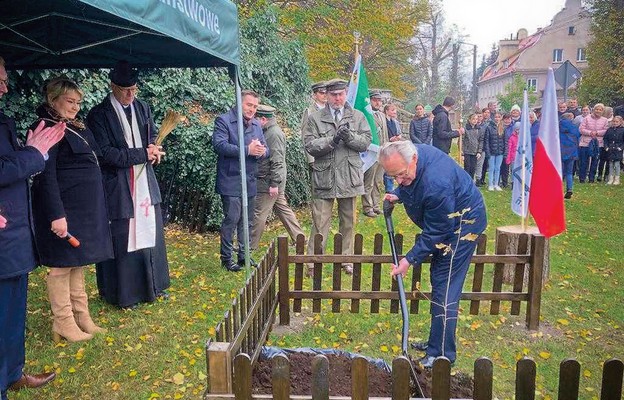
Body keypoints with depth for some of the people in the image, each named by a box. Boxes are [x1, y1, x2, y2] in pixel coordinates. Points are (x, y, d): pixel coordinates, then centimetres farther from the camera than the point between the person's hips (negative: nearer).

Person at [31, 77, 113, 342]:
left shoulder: (76, 127, 13)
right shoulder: (48, 128, -13)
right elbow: (46, 175, -19)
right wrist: (57, 215, -23)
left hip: (84, 208, 9)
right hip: (64, 208, -9)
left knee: (77, 263, 14)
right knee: (62, 264, 1)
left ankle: (81, 318, 25)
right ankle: (63, 323, 14)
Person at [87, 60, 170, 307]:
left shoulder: (142, 107, 8)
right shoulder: (99, 115, -10)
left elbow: (153, 135, 19)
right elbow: (106, 153, -17)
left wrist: (153, 149, -4)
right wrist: (143, 154, -18)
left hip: (146, 183, 6)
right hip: (118, 188, -6)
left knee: (150, 235, 14)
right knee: (121, 240, 2)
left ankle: (152, 286, 30)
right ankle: (122, 294, 18)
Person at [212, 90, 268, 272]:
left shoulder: (256, 124, 16)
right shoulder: (224, 120, -5)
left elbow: (265, 149, 14)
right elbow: (219, 144, -18)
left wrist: (261, 151, -11)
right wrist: (247, 150, -23)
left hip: (250, 181, 6)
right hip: (231, 181, -6)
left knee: (247, 221, 12)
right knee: (231, 219, -4)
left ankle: (244, 255, 23)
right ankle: (226, 258, 8)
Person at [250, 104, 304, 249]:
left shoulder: (274, 133, -17)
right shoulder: (268, 131, 13)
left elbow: (277, 161, -21)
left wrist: (274, 184, -22)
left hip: (268, 182, -10)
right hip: (268, 181, 10)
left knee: (259, 214, -2)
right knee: (283, 209, 15)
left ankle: (251, 245, 8)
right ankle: (299, 237, 23)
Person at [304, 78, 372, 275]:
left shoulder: (357, 117, 8)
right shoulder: (315, 118, 2)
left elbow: (366, 141, 1)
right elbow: (310, 146, -7)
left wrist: (350, 137, -17)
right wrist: (332, 139, -20)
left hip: (349, 178, 2)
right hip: (324, 177, -2)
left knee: (348, 222, 13)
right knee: (320, 222, 0)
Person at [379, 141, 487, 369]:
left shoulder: (435, 185, -39)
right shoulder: (410, 153, -12)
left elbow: (435, 233, -27)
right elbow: (408, 184, 13)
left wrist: (410, 260, -22)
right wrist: (397, 195, -4)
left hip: (462, 223, -10)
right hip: (443, 220, 10)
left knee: (445, 289, -9)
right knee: (438, 280, 16)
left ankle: (442, 354, 1)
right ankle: (436, 342, 30)